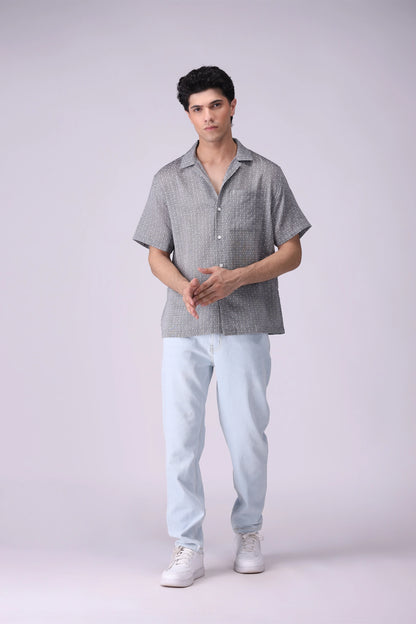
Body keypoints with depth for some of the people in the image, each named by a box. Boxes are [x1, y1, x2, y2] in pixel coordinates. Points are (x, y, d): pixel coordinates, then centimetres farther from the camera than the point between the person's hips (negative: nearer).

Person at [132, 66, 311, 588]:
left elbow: (291, 252, 4)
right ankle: (188, 548, 8)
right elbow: (156, 255, 11)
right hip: (184, 327, 1)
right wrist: (185, 287, -12)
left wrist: (235, 278, -12)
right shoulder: (169, 180, 11)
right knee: (180, 437, -1)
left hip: (245, 326, -1)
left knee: (247, 436, 3)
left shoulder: (266, 175, 6)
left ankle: (248, 532, 25)